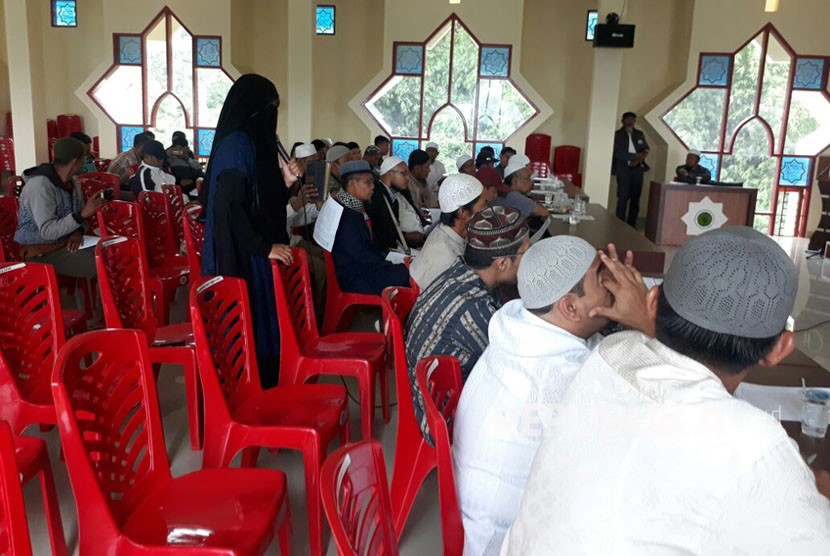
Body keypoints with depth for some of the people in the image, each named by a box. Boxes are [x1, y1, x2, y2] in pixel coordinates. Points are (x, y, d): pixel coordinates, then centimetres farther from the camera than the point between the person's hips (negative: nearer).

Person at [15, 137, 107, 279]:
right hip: (40, 251, -8)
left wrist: (78, 232, -8)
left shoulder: (70, 181, 3)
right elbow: (47, 231, -26)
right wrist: (82, 215, -33)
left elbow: (76, 215, 14)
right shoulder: (40, 186, -22)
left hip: (65, 242, 8)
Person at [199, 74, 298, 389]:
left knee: (260, 320, 15)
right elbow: (231, 206, -23)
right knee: (250, 324, 0)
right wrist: (264, 247, -18)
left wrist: (285, 182, 4)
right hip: (244, 256, -10)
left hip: (254, 252, 10)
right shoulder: (236, 144, -16)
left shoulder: (253, 142, 13)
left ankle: (261, 387, 25)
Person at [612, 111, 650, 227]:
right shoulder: (617, 135, -1)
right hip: (623, 169, -5)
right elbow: (617, 153, -10)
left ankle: (632, 225, 11)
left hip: (638, 169, 5)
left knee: (635, 198, 5)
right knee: (623, 198, -7)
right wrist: (634, 156, -17)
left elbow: (646, 148, 15)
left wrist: (639, 158, -7)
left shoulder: (640, 134, 15)